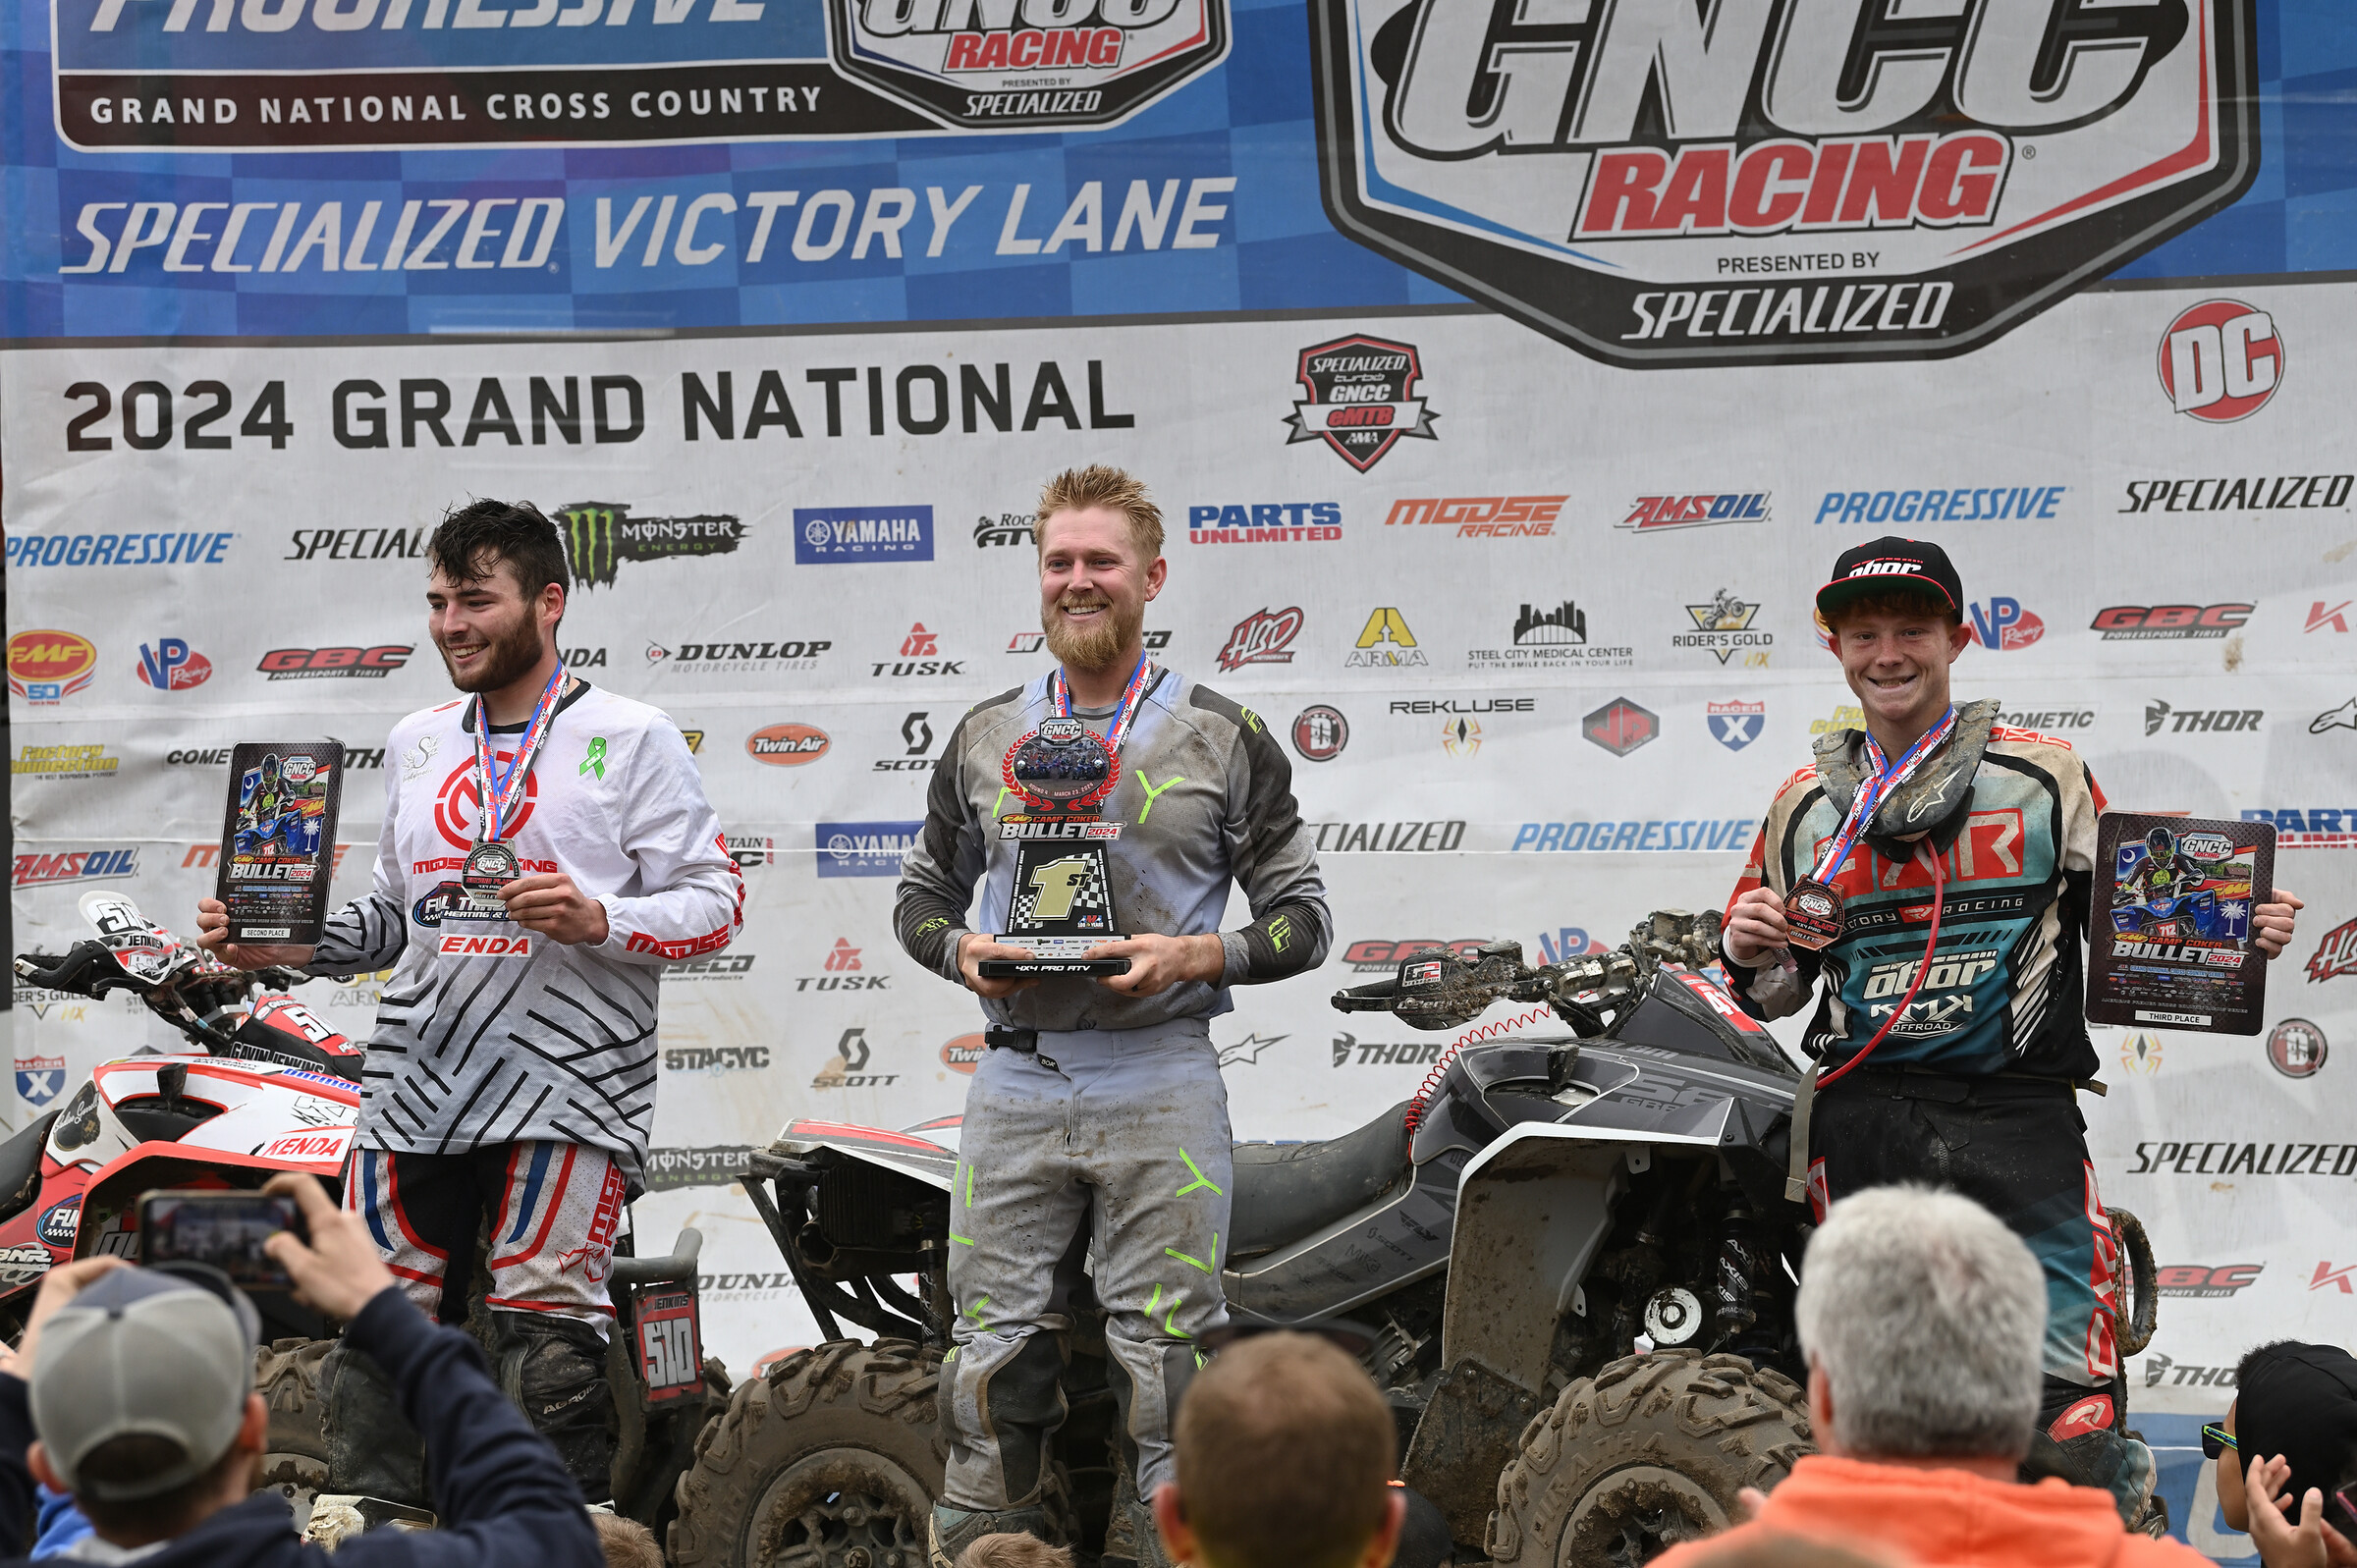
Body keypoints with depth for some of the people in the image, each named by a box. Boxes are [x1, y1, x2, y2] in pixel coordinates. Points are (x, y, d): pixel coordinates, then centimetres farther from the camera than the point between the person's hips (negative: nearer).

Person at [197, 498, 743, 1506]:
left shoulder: (628, 738, 1)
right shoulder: (418, 744, 20)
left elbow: (716, 902, -3)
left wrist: (598, 918, -19)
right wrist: (285, 946, 9)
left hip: (563, 1082, -5)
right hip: (414, 1078, 5)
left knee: (547, 1343, -9)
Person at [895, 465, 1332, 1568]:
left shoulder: (1223, 739, 4)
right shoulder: (985, 739, 13)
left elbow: (1304, 915, 4)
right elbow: (922, 890, 21)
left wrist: (1195, 956, -13)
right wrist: (961, 949, -2)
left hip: (1159, 1076, -3)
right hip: (1017, 1074, 3)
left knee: (1167, 1361, -3)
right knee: (993, 1353, 2)